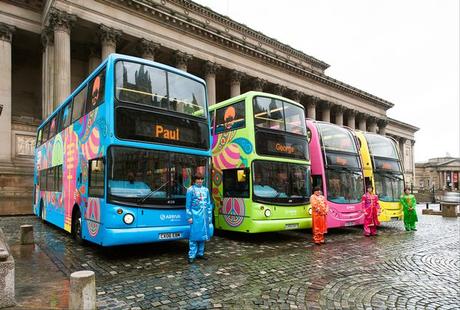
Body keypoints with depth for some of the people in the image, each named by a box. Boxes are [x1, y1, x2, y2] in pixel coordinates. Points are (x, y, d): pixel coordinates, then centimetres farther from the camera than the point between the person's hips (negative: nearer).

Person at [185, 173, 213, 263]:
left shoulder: (205, 190, 13)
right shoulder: (191, 190, -1)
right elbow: (188, 205, -3)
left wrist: (209, 216, 11)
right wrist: (189, 216, -8)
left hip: (204, 215, 5)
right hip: (195, 215, -5)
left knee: (203, 234, 10)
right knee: (194, 235, -5)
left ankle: (200, 253, 21)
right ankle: (191, 255, 1)